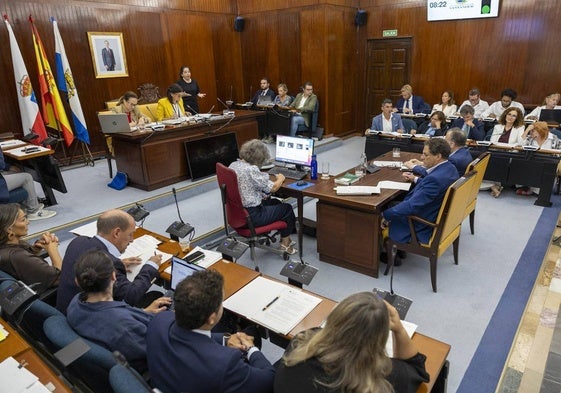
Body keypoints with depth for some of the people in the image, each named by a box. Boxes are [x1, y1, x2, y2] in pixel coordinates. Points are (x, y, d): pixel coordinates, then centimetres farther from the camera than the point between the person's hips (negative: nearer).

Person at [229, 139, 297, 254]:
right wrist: (280, 179, 5)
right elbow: (272, 188, -14)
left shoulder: (233, 165, 1)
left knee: (275, 202, 26)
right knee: (287, 208, 11)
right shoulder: (251, 170, -26)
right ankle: (285, 242, 27)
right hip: (251, 216, -9)